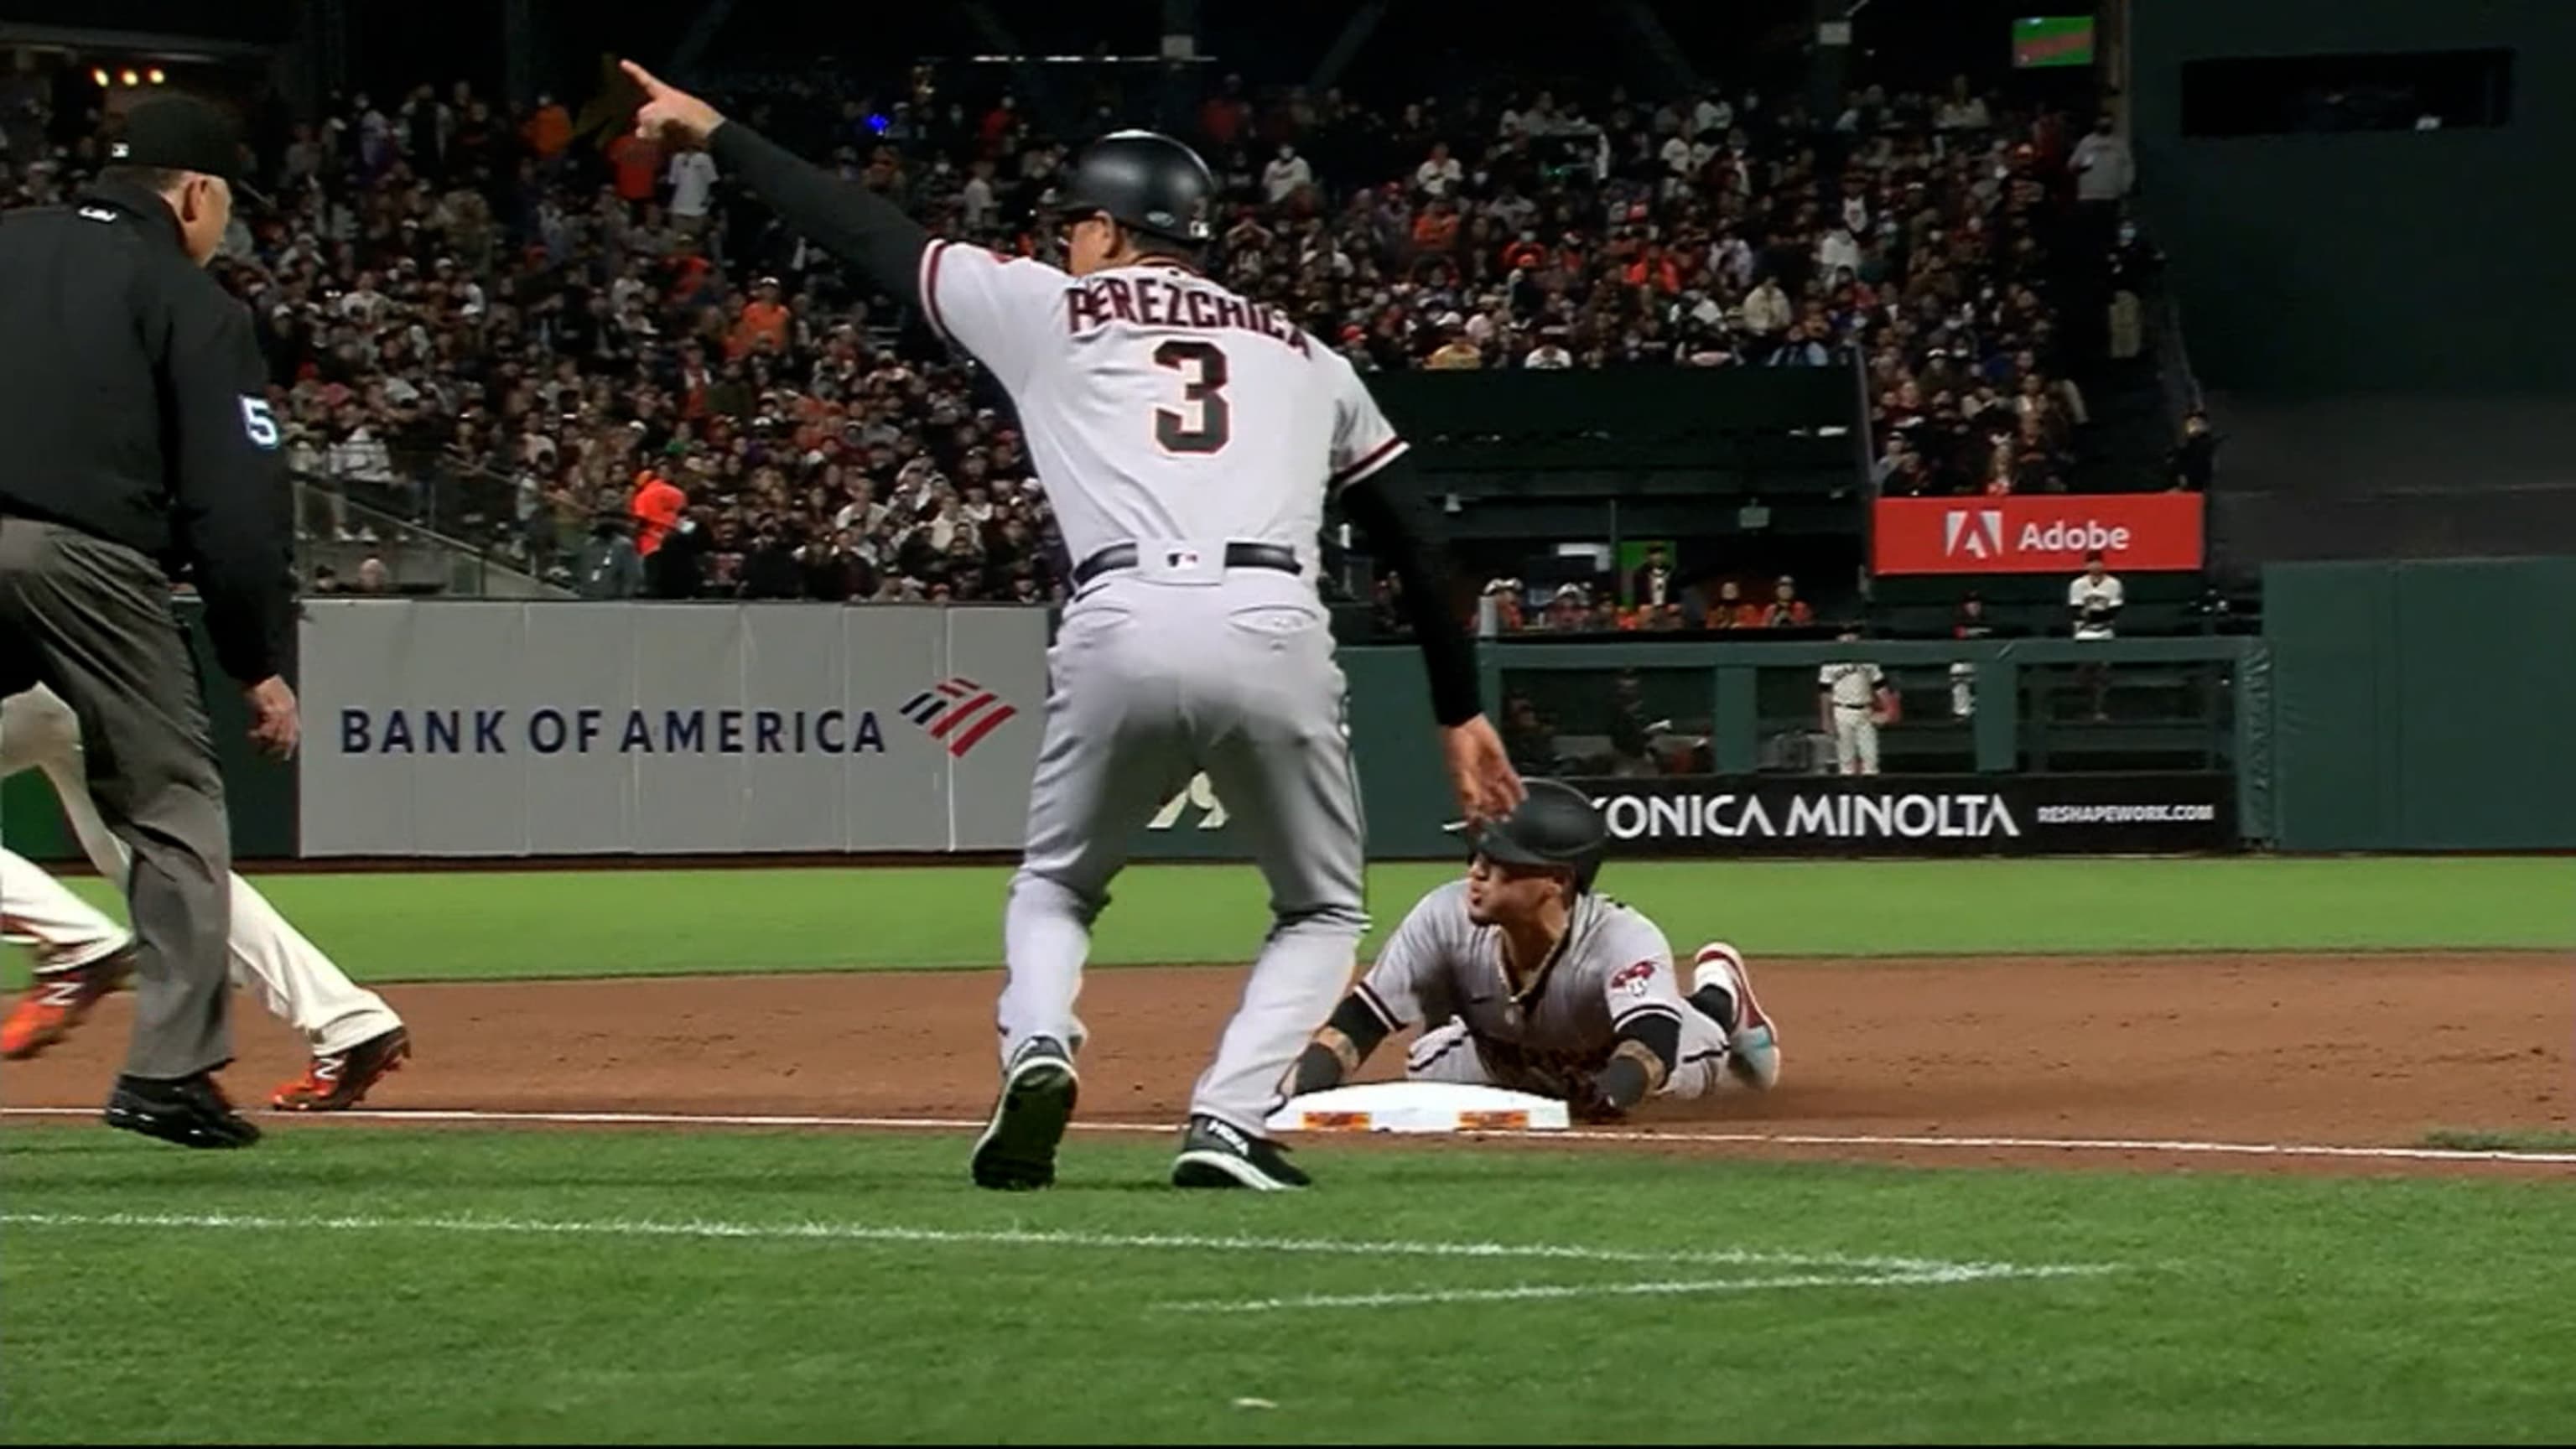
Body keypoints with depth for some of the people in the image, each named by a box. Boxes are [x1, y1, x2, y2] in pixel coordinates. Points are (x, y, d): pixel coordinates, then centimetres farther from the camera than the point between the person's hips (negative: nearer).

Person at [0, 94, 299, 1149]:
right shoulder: (191, 303, 6)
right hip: (89, 561, -4)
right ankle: (171, 1068, 0)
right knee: (171, 807, 7)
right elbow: (236, 503, 0)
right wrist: (261, 665, 5)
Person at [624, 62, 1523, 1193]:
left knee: (1055, 890, 25)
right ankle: (1227, 1122, -3)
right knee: (1323, 912, 21)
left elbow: (866, 234, 27)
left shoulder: (1047, 309, 20)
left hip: (1122, 633, 0)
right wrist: (1461, 710, 29)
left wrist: (718, 136, 38)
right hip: (1274, 635, 1)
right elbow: (1416, 539, 23)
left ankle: (1037, 1052, -6)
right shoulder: (1303, 357, 26)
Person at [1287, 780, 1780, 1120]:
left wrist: (1612, 1093, -80)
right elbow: (1362, 1018, -32)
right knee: (1428, 1070, -17)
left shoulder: (1626, 939, -43)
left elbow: (1652, 1040, -57)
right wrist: (1300, 1094, -50)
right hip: (1503, 1062, 2)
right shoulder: (1447, 918, -35)